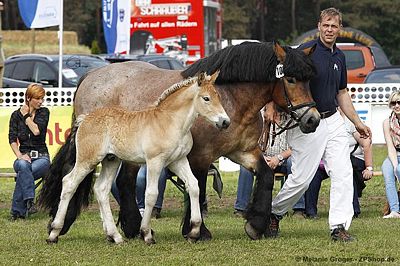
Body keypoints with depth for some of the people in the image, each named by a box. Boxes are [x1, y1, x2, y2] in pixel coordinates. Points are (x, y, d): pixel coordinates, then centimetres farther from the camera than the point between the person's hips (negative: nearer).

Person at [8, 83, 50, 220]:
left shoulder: (44, 112, 6)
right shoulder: (16, 115, 8)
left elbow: (37, 131, -13)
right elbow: (12, 139, -1)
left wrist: (26, 115, -3)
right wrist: (20, 155, -17)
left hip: (41, 157, -1)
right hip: (24, 156, 1)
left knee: (23, 173, -34)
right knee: (23, 166, -38)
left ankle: (17, 210, -33)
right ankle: (29, 201, -47)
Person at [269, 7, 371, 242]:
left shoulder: (339, 57, 11)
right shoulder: (306, 51, -11)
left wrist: (358, 123, 21)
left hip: (334, 121, 6)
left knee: (343, 172, -6)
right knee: (301, 178, -3)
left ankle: (339, 227, -5)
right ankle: (274, 213, 22)